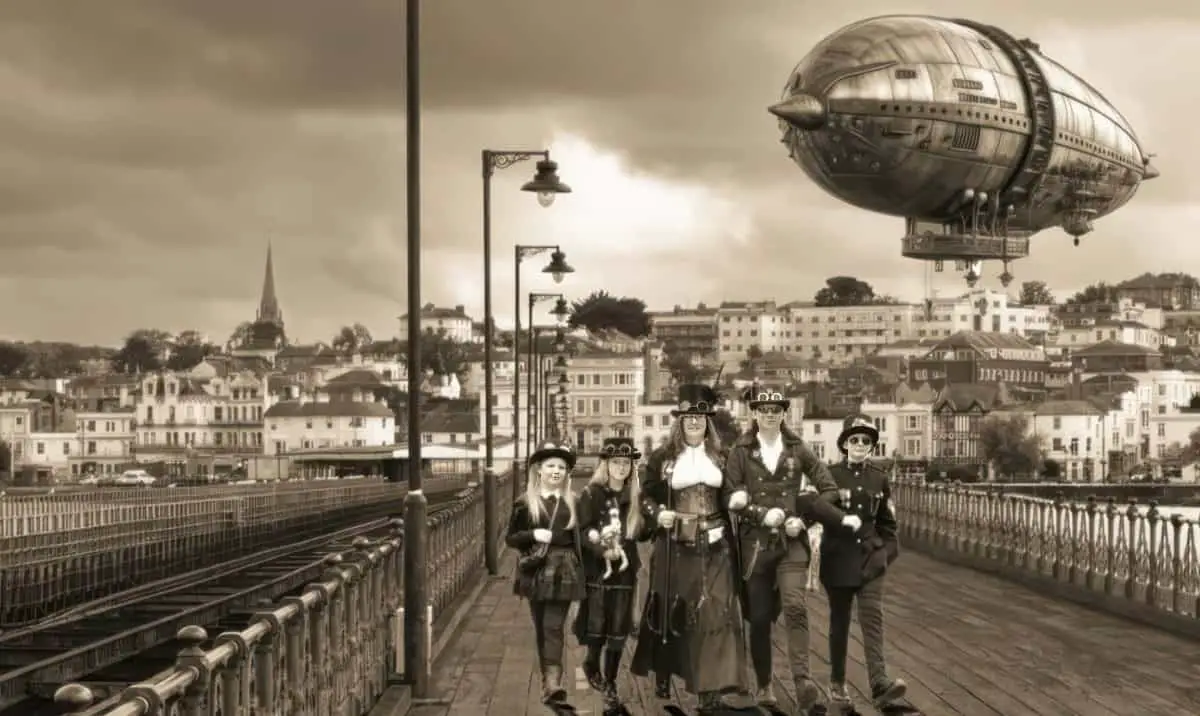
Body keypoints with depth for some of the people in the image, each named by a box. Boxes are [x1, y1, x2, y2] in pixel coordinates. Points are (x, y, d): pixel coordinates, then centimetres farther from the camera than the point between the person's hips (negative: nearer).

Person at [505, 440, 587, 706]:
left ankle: (552, 683, -19)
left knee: (554, 627, -10)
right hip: (536, 572, 1)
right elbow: (510, 538, 2)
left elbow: (580, 537, 10)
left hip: (563, 571, -1)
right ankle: (549, 679, 19)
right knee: (540, 627, 7)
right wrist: (533, 535, -15)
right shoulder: (525, 502, 2)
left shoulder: (572, 502, 5)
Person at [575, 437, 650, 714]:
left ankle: (610, 686, 16)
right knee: (596, 626, 0)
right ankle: (592, 666, 30)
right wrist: (602, 549, -26)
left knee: (618, 630, 5)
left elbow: (642, 534, 10)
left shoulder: (635, 497, 7)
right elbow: (582, 532, -12)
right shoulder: (591, 494, -5)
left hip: (624, 571, 3)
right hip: (597, 570, -3)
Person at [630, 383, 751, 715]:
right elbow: (647, 496, 3)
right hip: (675, 546, -1)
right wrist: (657, 514, -14)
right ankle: (663, 678, 26)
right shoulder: (662, 458, 0)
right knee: (670, 611, 8)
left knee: (716, 611, -7)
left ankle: (715, 687, -9)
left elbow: (730, 497, 16)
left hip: (714, 546, 1)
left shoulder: (721, 456, 7)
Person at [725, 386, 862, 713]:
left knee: (795, 607, -20)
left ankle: (803, 680, -26)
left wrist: (803, 519, -5)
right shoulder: (741, 452, 3)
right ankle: (764, 685, 21)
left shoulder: (797, 450, 6)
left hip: (792, 542, 0)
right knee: (759, 618, 6)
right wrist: (763, 514, -17)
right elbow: (733, 499, -2)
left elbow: (828, 488, 7)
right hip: (755, 543, 1)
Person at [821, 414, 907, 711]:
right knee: (839, 620, 7)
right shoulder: (830, 475, -2)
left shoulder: (879, 479, 7)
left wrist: (888, 551, 7)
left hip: (870, 557, 1)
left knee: (872, 617, -12)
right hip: (837, 557, -1)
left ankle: (880, 683, -23)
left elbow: (887, 522, 14)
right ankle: (837, 682, 20)